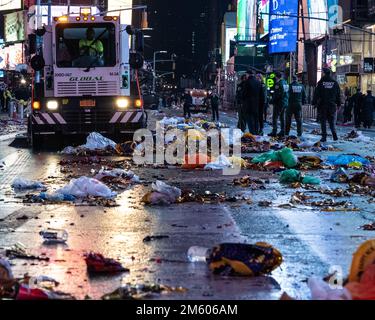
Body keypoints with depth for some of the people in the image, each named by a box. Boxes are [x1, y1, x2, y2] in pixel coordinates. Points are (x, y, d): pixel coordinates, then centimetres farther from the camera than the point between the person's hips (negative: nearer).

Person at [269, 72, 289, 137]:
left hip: (279, 103, -9)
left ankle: (274, 132, -10)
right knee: (282, 117, 14)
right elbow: (287, 93, 17)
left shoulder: (278, 84, -15)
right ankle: (282, 132, 14)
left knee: (275, 117, -6)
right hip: (285, 102, 9)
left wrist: (273, 101, -8)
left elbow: (277, 94, -19)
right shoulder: (285, 83, 12)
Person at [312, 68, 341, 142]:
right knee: (332, 121, 10)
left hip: (322, 105, -2)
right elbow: (338, 95, 10)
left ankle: (324, 136, -2)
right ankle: (334, 135, -5)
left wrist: (314, 103, 2)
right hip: (332, 105, 2)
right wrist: (338, 104, 16)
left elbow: (316, 94, -4)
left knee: (323, 121, 3)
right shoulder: (335, 83, 5)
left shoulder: (321, 82, -4)